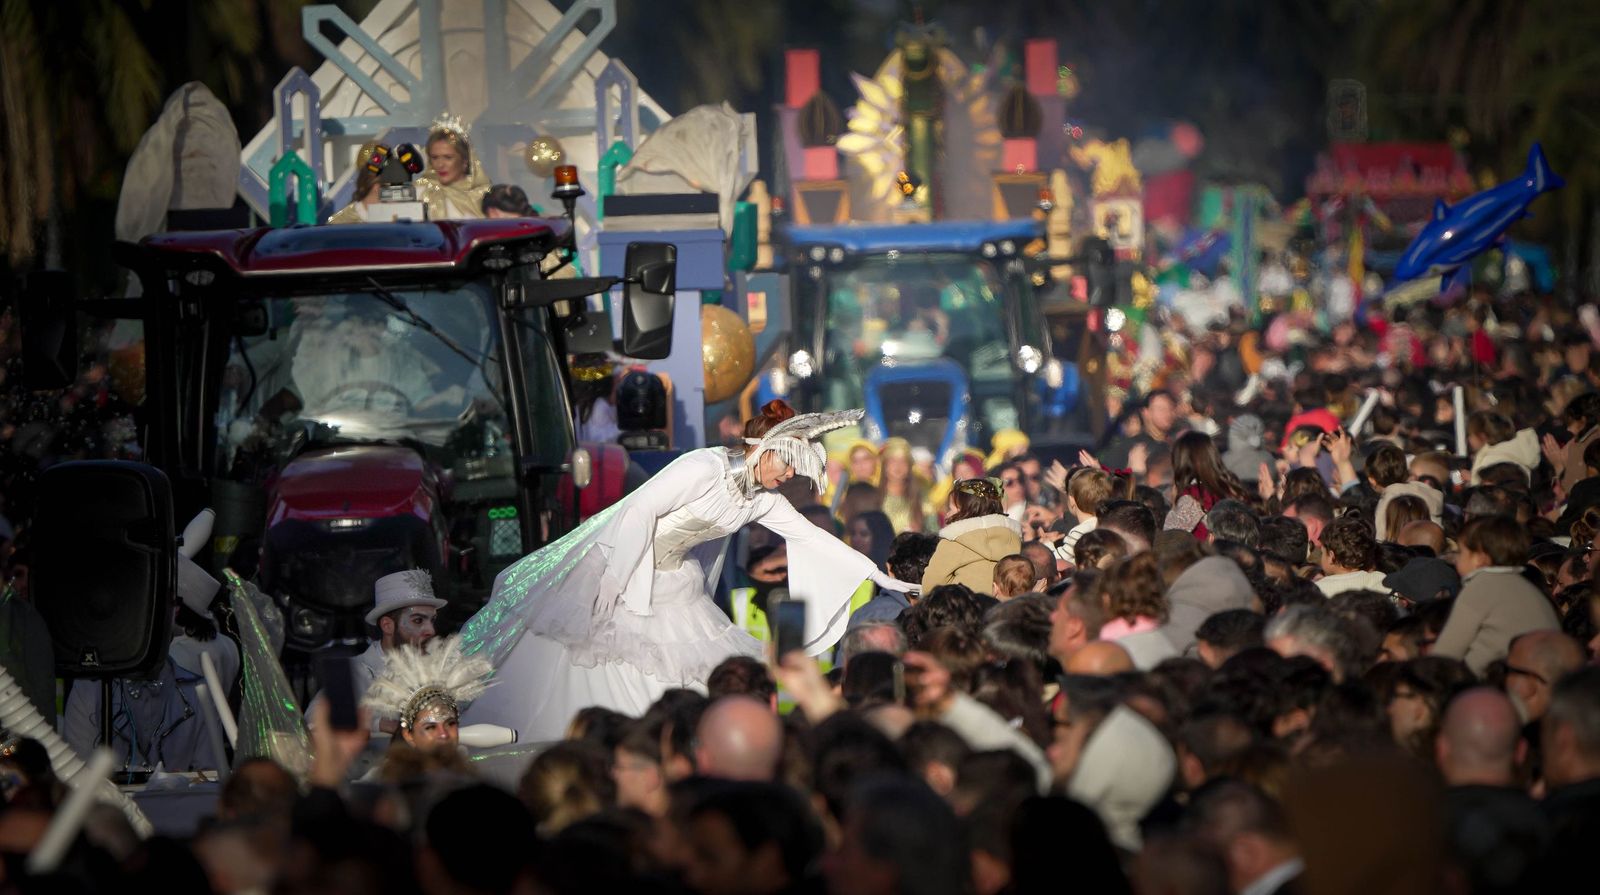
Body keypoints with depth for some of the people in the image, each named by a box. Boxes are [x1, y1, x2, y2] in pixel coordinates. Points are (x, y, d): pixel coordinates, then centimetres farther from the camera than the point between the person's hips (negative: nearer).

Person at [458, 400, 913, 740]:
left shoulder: (764, 501, 0)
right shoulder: (704, 468, -23)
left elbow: (815, 538, 4)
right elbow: (641, 509, -24)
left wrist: (881, 577, 2)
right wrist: (618, 577, -24)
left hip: (674, 583, 8)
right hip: (621, 564, -8)